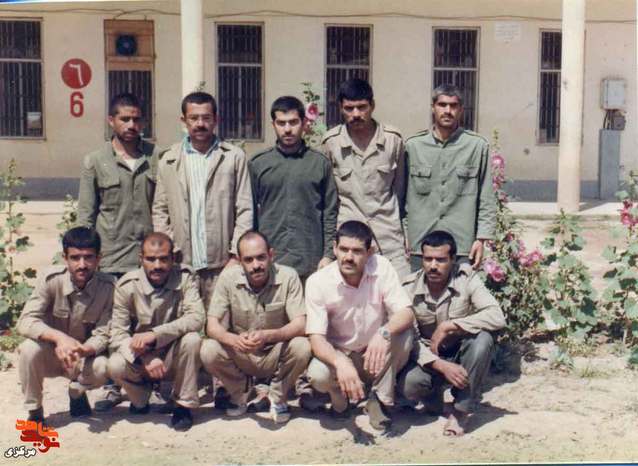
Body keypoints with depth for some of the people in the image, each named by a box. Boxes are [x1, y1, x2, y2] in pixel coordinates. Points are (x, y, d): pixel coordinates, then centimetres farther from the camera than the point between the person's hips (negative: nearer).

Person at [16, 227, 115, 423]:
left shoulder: (108, 287, -18)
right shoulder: (51, 278, -20)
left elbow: (103, 335, -17)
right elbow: (25, 321, -24)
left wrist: (81, 350, -39)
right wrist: (59, 337, -42)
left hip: (85, 356, 0)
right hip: (50, 353, 0)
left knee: (102, 368, -30)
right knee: (29, 349, -32)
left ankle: (77, 392, 8)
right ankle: (34, 411, -7)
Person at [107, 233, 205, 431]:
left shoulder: (184, 278, -12)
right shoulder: (127, 285, -12)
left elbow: (197, 318, -24)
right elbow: (117, 333, -16)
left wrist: (155, 334, -35)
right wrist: (146, 359, -33)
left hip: (174, 359, 0)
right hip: (140, 359, 0)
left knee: (192, 339, -30)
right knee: (116, 366, -30)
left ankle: (183, 406, -11)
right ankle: (141, 396, 7)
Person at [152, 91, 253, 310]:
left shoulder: (234, 157, 4)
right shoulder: (169, 160, 10)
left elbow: (244, 210, 2)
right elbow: (160, 211, 11)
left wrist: (236, 255, -5)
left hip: (221, 265, -1)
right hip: (180, 263, 2)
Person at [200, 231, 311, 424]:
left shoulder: (288, 276, -16)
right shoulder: (228, 277, -12)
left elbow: (300, 325, -22)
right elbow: (212, 325, -14)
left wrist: (267, 336, -41)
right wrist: (233, 339, -37)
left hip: (276, 355, -1)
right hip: (240, 356, 1)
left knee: (302, 347, -30)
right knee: (208, 351, -26)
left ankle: (278, 396, 0)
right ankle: (239, 392, 6)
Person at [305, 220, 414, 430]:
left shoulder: (382, 267, -15)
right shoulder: (317, 282, -18)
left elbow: (407, 314, -20)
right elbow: (316, 338, -22)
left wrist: (384, 333, -43)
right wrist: (340, 363, -44)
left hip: (378, 357, 1)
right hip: (339, 355, -1)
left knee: (403, 333, -29)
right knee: (318, 375, -32)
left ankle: (379, 400, -7)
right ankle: (339, 398, 6)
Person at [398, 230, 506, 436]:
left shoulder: (466, 278, -16)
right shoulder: (410, 288, -12)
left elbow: (497, 317, -29)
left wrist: (448, 326, -30)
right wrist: (441, 365, -30)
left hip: (462, 355, 0)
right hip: (430, 359, 0)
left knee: (483, 338, -33)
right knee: (408, 384, -31)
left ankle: (461, 410, -15)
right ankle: (434, 396, 8)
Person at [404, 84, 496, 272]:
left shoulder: (477, 146, 2)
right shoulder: (413, 146, 6)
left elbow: (486, 199, 4)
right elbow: (403, 194, 10)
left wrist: (481, 238, -1)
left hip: (462, 247, -1)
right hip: (420, 246, 1)